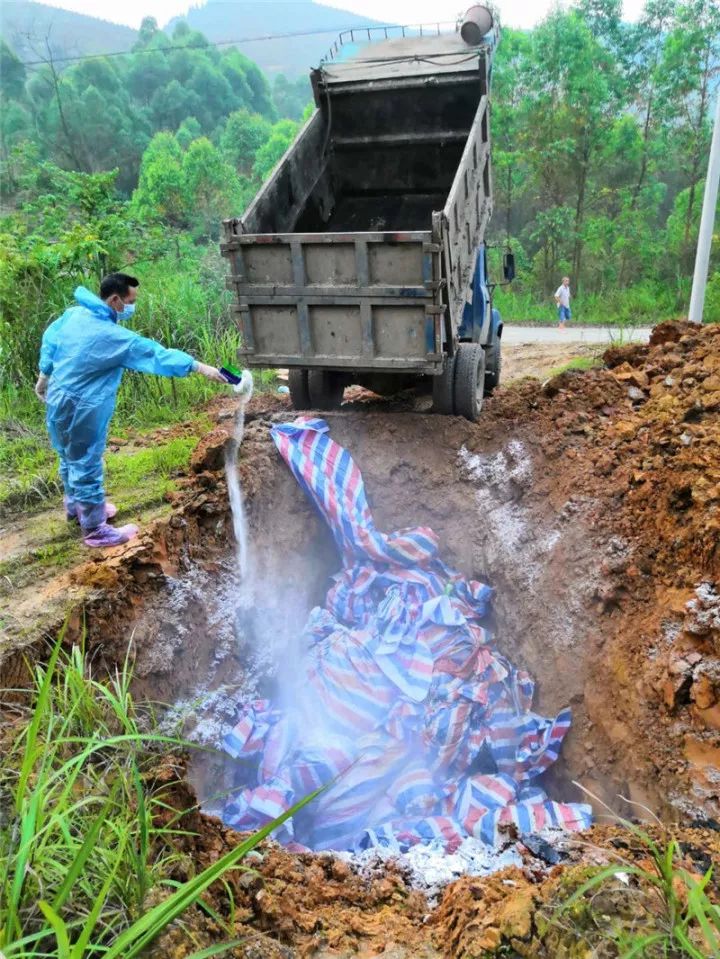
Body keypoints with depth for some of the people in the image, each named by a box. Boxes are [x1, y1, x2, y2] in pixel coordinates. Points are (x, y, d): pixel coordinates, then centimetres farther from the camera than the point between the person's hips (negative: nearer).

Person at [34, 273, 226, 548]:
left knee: (70, 460, 26)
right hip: (81, 410, -9)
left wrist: (44, 376, 28)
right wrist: (200, 368, -23)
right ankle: (95, 530, 16)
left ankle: (75, 507, 47)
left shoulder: (73, 314, 0)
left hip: (58, 401, 9)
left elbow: (49, 341, 13)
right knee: (87, 467, 3)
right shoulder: (115, 337, -24)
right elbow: (156, 355, -25)